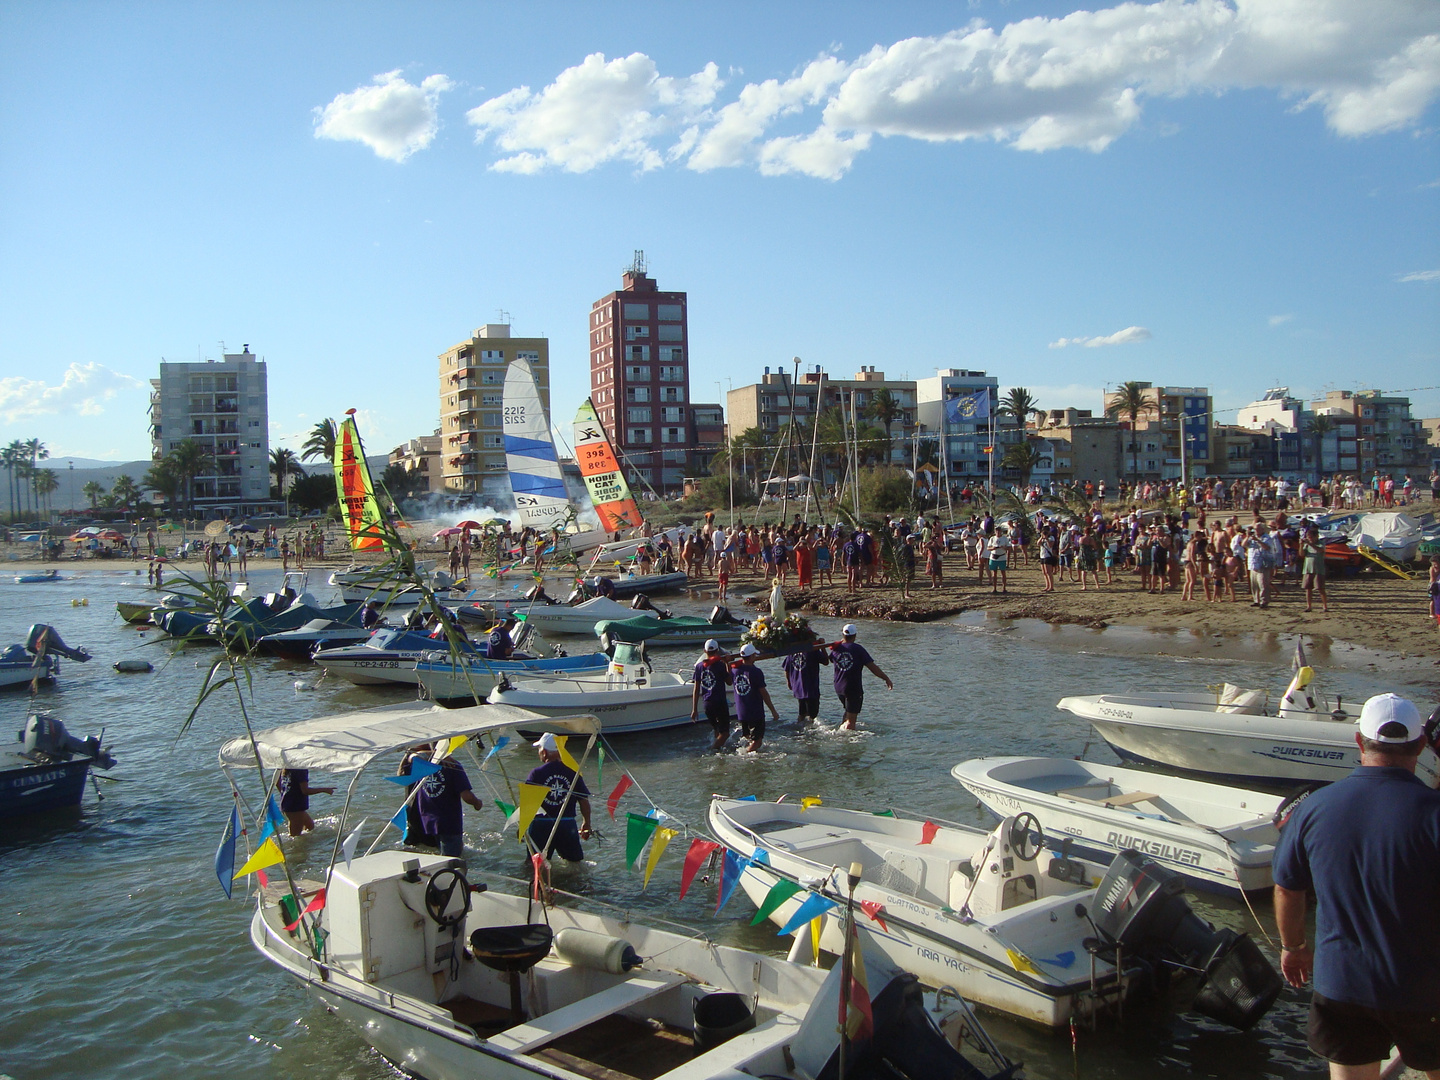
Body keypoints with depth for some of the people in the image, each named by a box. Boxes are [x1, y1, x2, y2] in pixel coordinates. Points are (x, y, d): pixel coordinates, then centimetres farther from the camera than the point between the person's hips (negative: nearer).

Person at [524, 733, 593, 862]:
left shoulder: (536, 773, -7)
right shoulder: (573, 772, 0)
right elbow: (584, 800, 3)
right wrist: (586, 824, 17)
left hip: (541, 825, -2)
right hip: (567, 824, 2)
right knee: (575, 860, 16)